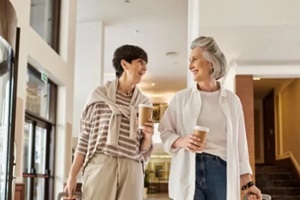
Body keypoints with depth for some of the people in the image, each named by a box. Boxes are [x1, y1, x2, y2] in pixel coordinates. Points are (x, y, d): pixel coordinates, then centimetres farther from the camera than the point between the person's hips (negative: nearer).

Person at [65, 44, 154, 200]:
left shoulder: (144, 103, 14)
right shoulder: (99, 94, 6)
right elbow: (85, 137, 5)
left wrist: (148, 136, -6)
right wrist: (72, 175, 0)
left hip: (131, 170, 3)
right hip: (100, 166, -2)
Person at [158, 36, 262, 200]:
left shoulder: (232, 100, 7)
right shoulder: (181, 98, 7)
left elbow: (239, 143, 8)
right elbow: (165, 133, 7)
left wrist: (248, 182, 5)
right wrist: (181, 141, -14)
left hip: (221, 170, 1)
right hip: (188, 170, 0)